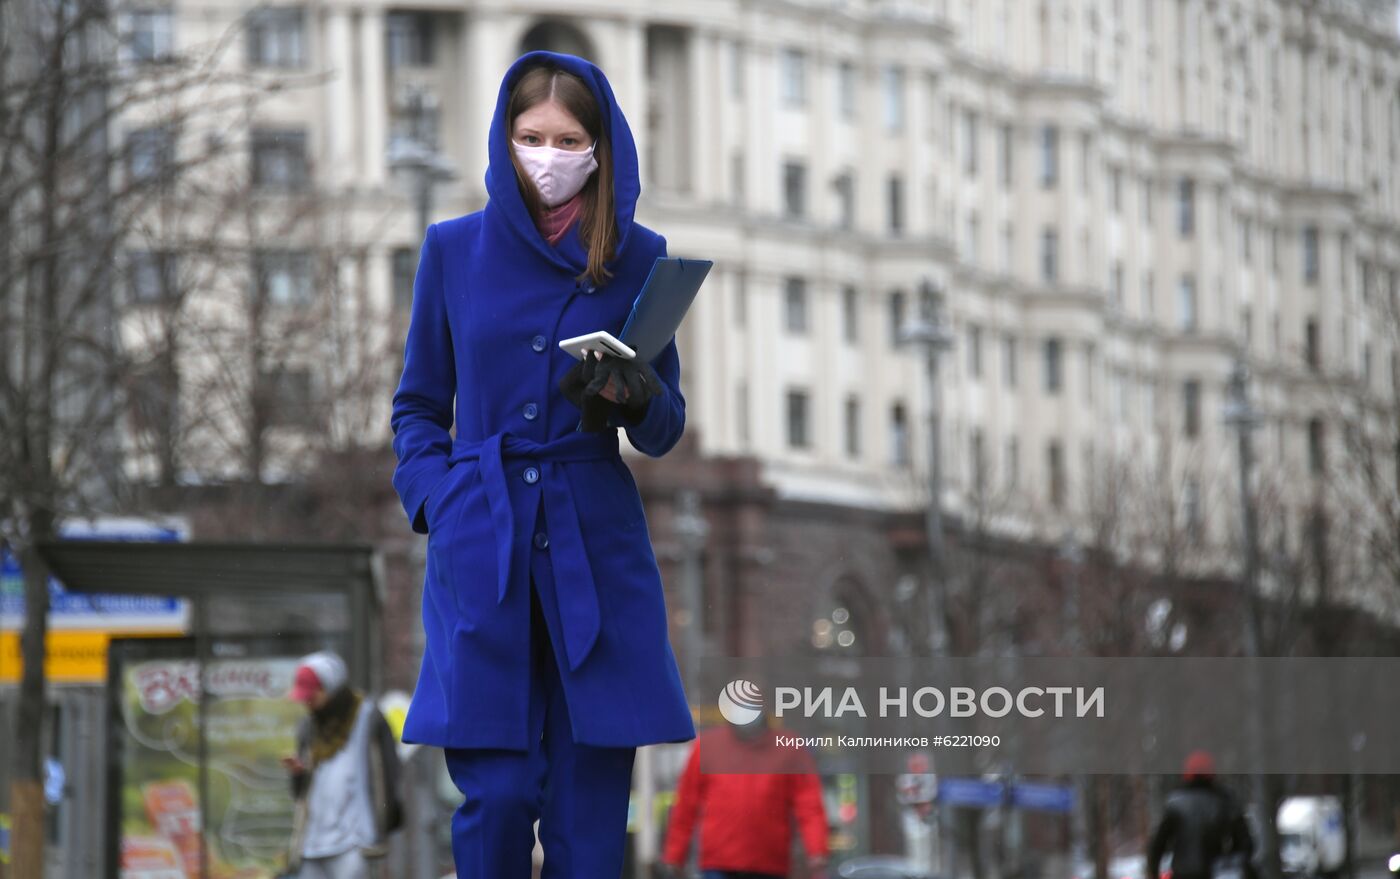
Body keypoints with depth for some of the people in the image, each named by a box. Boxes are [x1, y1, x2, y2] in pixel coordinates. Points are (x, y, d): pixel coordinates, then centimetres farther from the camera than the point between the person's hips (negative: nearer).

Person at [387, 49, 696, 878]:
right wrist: (437, 504, -2)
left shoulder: (638, 256, 5)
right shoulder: (454, 248, 6)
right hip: (480, 551, 0)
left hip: (597, 549, 0)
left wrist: (634, 399, -15)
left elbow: (667, 430, 7)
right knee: (497, 794, -6)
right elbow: (419, 408, 14)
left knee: (590, 805, -1)